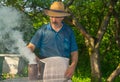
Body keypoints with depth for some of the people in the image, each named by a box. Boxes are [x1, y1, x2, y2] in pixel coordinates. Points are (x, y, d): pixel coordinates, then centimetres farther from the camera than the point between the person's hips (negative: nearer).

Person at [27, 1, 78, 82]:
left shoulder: (69, 31, 9)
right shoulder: (43, 30, 5)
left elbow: (74, 52, 9)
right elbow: (31, 46, -1)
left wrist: (73, 66, -9)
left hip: (63, 69, 1)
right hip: (45, 67, -1)